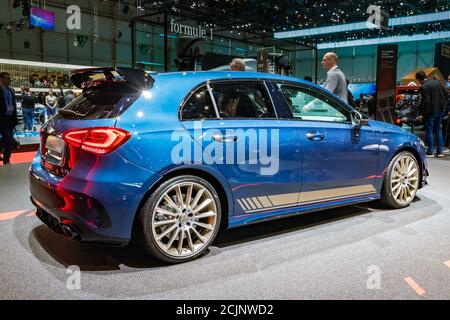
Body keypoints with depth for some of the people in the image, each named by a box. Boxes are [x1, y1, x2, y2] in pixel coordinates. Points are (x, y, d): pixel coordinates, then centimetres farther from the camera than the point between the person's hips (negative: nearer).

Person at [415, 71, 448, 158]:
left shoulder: (423, 87, -17)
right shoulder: (437, 82, 7)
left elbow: (425, 102, -21)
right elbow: (445, 94, 10)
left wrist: (422, 115, -16)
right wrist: (444, 106, 16)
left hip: (431, 111, -7)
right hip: (440, 109, 8)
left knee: (429, 131, 2)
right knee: (438, 130, 15)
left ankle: (430, 152, 4)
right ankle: (440, 151, 18)